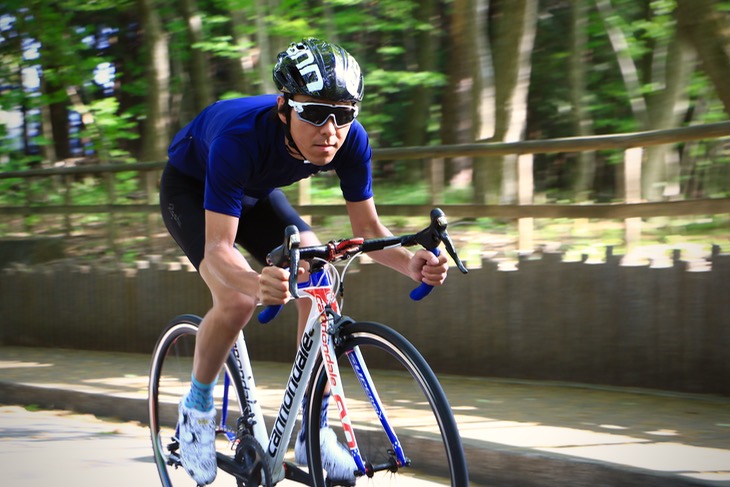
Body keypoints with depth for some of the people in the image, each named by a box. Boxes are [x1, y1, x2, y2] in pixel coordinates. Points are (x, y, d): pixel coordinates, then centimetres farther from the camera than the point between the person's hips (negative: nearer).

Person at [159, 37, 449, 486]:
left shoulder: (351, 140, -28)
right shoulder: (239, 137, -42)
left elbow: (367, 227, -19)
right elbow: (218, 250, -44)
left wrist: (410, 262, -40)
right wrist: (257, 284, -66)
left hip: (255, 192, 5)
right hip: (190, 188, -5)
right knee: (237, 300, -27)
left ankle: (313, 435, -5)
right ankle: (197, 408, 1)